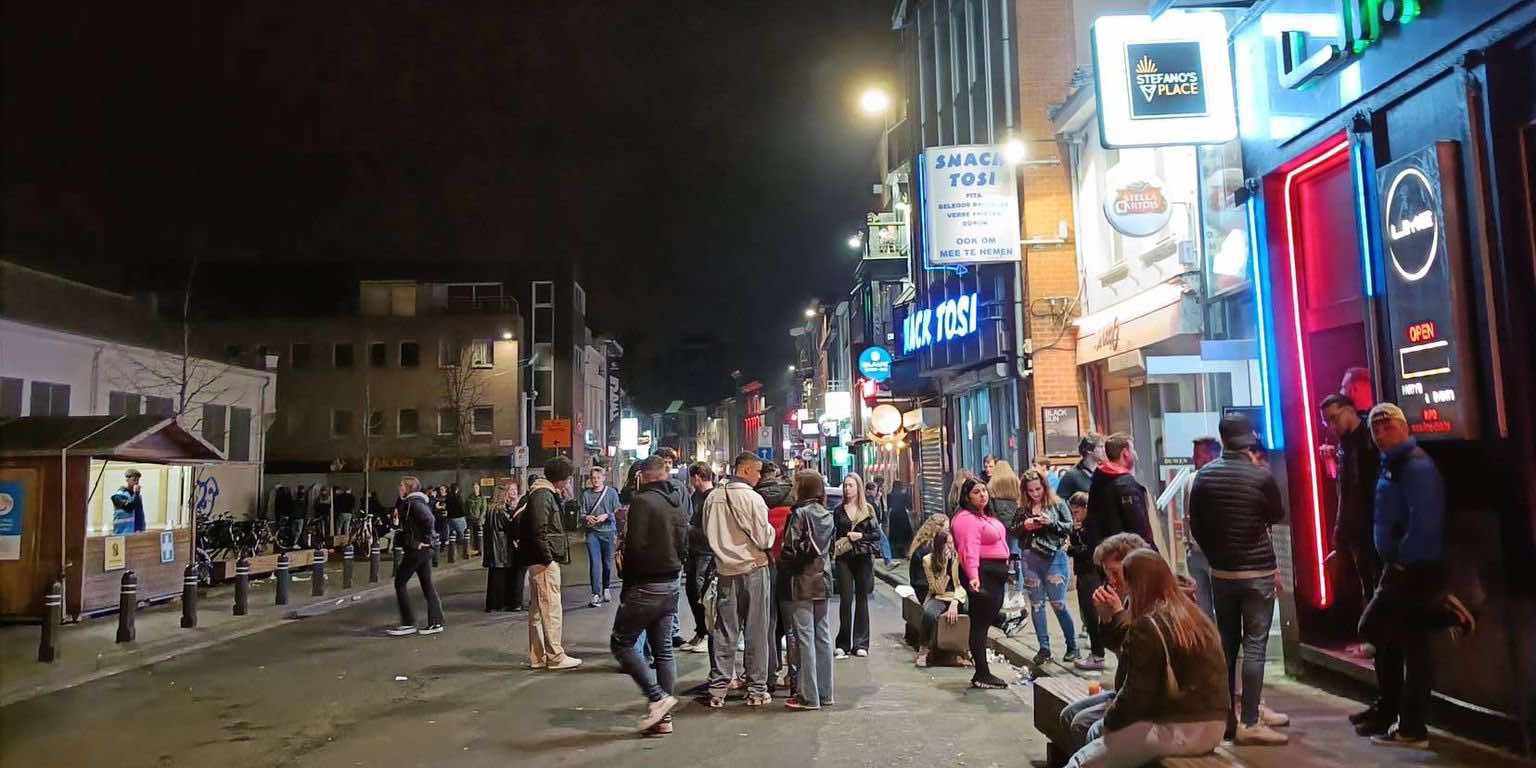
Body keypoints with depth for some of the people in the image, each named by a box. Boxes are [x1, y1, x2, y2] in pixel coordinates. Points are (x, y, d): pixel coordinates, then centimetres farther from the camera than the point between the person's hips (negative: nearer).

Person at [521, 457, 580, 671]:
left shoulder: (546, 494, 16)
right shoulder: (542, 495, -16)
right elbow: (539, 531, -22)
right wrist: (548, 558, -19)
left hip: (539, 561, 11)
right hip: (544, 561, -11)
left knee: (537, 609, 13)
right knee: (551, 608, -5)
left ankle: (537, 657, 21)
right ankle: (555, 657, 1)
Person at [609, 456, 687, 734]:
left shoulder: (642, 501, -14)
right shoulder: (675, 504, 9)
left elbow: (636, 547, -19)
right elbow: (683, 545, 10)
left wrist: (628, 583, -7)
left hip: (645, 586, -8)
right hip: (671, 585, 8)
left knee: (621, 642, 4)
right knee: (663, 649, 12)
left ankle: (657, 697, -5)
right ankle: (663, 716, 16)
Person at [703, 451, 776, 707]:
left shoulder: (713, 497, 1)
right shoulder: (751, 498, -15)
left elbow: (707, 532, 11)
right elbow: (764, 539, -15)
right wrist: (770, 530, 5)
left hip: (725, 570, 5)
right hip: (753, 568, -5)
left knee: (724, 631, 10)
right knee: (756, 632, 5)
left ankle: (717, 690, 13)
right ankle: (756, 689, 11)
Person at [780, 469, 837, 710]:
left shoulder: (800, 514, -13)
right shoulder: (827, 515, 8)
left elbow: (790, 549, -15)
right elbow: (830, 546, 12)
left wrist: (782, 565, 1)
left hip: (802, 582, -7)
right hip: (823, 580, 7)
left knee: (804, 638, -3)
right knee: (822, 636, 11)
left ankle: (808, 696, 0)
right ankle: (824, 692, 17)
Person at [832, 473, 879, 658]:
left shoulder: (867, 509, 6)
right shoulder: (838, 510, 8)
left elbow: (876, 534, 3)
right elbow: (834, 534, 10)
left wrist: (860, 536, -11)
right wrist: (847, 537, -8)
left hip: (863, 558, 0)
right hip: (844, 558, 0)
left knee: (862, 599, 4)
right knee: (845, 599, -4)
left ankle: (860, 643, 10)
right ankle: (843, 644, 3)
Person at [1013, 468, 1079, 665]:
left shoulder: (1058, 504, 1)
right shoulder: (1023, 509, 9)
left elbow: (1069, 527, -3)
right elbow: (1013, 533, 12)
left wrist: (1051, 523, -17)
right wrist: (1024, 526, -7)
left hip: (1054, 558, -4)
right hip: (1030, 560, 4)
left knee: (1058, 604, -2)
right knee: (1036, 604, 8)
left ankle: (1072, 647, 13)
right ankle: (1044, 648, 16)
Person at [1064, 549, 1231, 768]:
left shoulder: (1148, 627, -16)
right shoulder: (1195, 615, 11)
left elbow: (1137, 695, -14)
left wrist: (1110, 719, 3)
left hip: (1179, 731, -9)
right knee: (1096, 732, 18)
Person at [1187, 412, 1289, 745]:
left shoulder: (1204, 476, 0)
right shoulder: (1261, 476, -12)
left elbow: (1196, 526, 5)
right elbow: (1277, 517, 6)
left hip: (1221, 572, 4)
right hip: (1258, 573, -4)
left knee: (1226, 644, 11)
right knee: (1254, 646, -1)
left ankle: (1225, 718, 16)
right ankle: (1250, 723, 0)